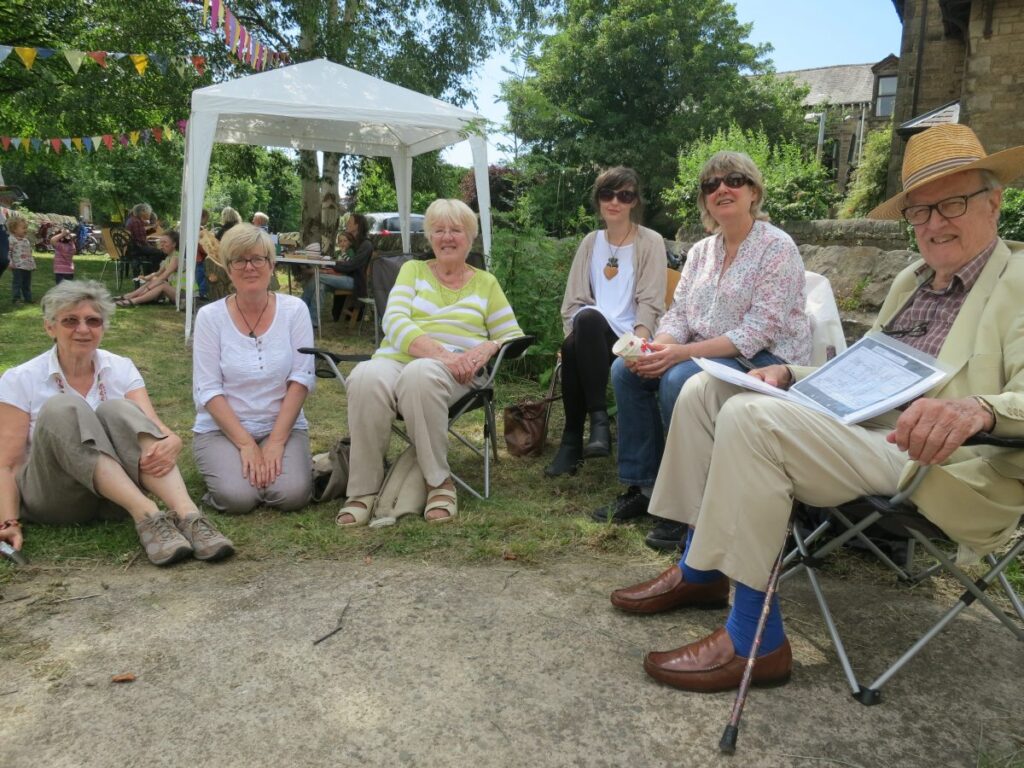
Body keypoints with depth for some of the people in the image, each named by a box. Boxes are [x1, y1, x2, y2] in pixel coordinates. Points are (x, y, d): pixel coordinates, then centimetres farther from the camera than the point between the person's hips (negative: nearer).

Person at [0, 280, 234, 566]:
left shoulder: (121, 369, 3)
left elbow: (151, 424, -12)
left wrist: (171, 442, -35)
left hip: (118, 495, 2)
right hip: (51, 497, -1)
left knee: (116, 411, -27)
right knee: (62, 409, -29)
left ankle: (187, 515, -45)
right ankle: (147, 516, -43)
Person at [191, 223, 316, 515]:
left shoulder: (294, 310, -2)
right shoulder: (210, 316, -4)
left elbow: (300, 380, -7)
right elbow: (208, 390, -7)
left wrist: (276, 441, -15)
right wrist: (246, 444, -16)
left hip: (283, 425, 1)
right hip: (222, 428, -1)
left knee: (292, 494, -23)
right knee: (237, 497, -25)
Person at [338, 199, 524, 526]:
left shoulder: (485, 283, 20)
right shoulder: (413, 270, 20)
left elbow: (515, 336, 15)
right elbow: (394, 321, 2)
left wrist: (489, 346, -11)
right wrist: (439, 352, -16)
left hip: (452, 373, -1)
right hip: (396, 359, 1)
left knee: (420, 374, -39)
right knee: (367, 377, -36)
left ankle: (439, 482, -25)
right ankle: (363, 489, -23)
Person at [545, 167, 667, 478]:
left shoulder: (650, 242, 5)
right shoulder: (590, 242, 17)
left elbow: (650, 304, -4)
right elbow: (573, 299, 12)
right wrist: (571, 335, -6)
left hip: (628, 336, -3)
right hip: (590, 336, 3)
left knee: (589, 318, -36)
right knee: (571, 346, -34)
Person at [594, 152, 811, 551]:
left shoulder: (777, 247, -11)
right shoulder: (701, 251, 12)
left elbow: (757, 332, -20)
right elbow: (678, 313, 8)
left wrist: (683, 353, -28)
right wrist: (658, 348, -16)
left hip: (766, 360, -7)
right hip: (705, 355, 7)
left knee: (678, 379, -32)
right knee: (626, 369, -11)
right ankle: (641, 485, -3)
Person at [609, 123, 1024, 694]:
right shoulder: (911, 282, 21)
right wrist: (791, 374, 4)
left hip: (928, 464, -9)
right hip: (857, 425, 9)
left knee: (753, 418, -29)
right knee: (706, 389, 3)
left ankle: (754, 641, -18)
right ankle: (700, 571, 6)